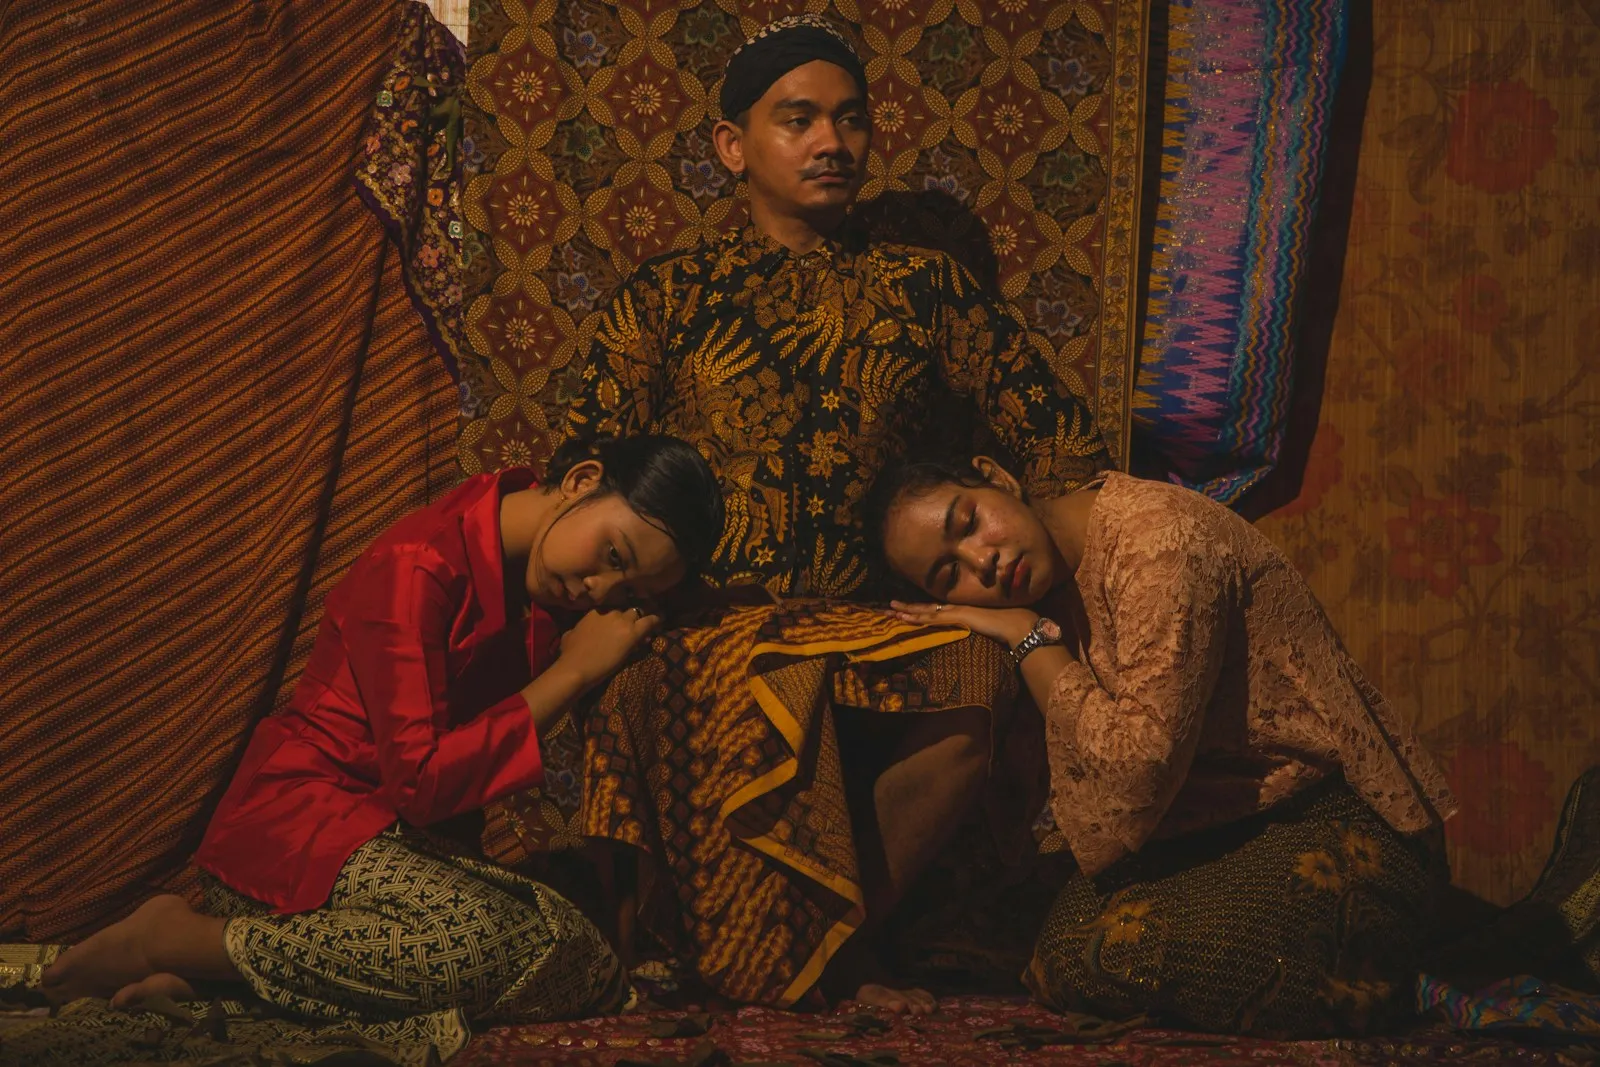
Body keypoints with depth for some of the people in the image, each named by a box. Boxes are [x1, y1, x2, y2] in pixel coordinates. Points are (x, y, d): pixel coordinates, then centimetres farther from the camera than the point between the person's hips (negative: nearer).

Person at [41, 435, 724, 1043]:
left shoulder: (541, 581, 7)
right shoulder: (418, 568, -17)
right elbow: (421, 780, -19)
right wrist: (572, 673, -15)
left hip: (409, 845, 9)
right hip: (297, 823, -9)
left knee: (592, 977, -16)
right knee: (481, 942, -34)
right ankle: (177, 941, -15)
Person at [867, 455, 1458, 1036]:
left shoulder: (1157, 534, -19)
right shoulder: (1048, 594, 6)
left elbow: (1140, 768, -26)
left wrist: (1031, 639, -17)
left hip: (1332, 820, -7)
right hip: (1215, 831, 7)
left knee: (1132, 952, -28)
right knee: (1065, 963, -15)